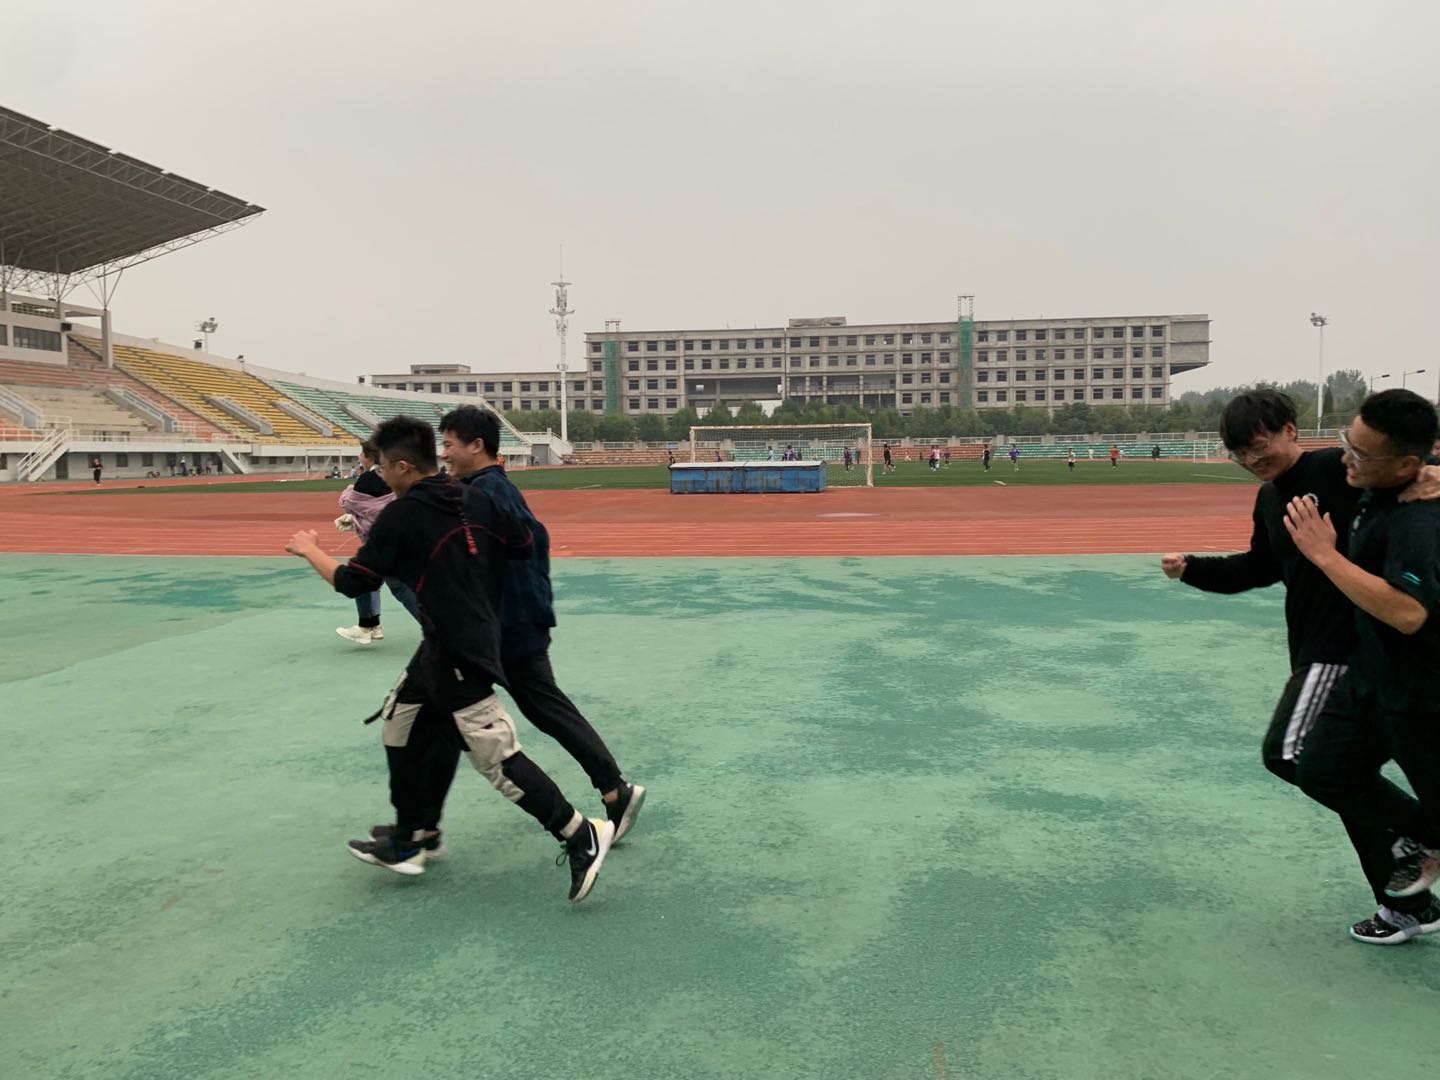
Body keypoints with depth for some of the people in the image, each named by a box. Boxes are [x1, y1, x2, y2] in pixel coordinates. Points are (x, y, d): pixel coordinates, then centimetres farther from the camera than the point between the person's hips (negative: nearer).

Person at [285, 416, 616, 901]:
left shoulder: (400, 516, -13)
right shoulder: (476, 499, 3)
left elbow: (352, 582, -7)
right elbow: (525, 544, 5)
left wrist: (309, 551, 10)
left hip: (460, 656, -9)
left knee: (497, 757, -6)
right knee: (400, 727, 19)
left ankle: (582, 837, -2)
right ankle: (408, 839, 30)